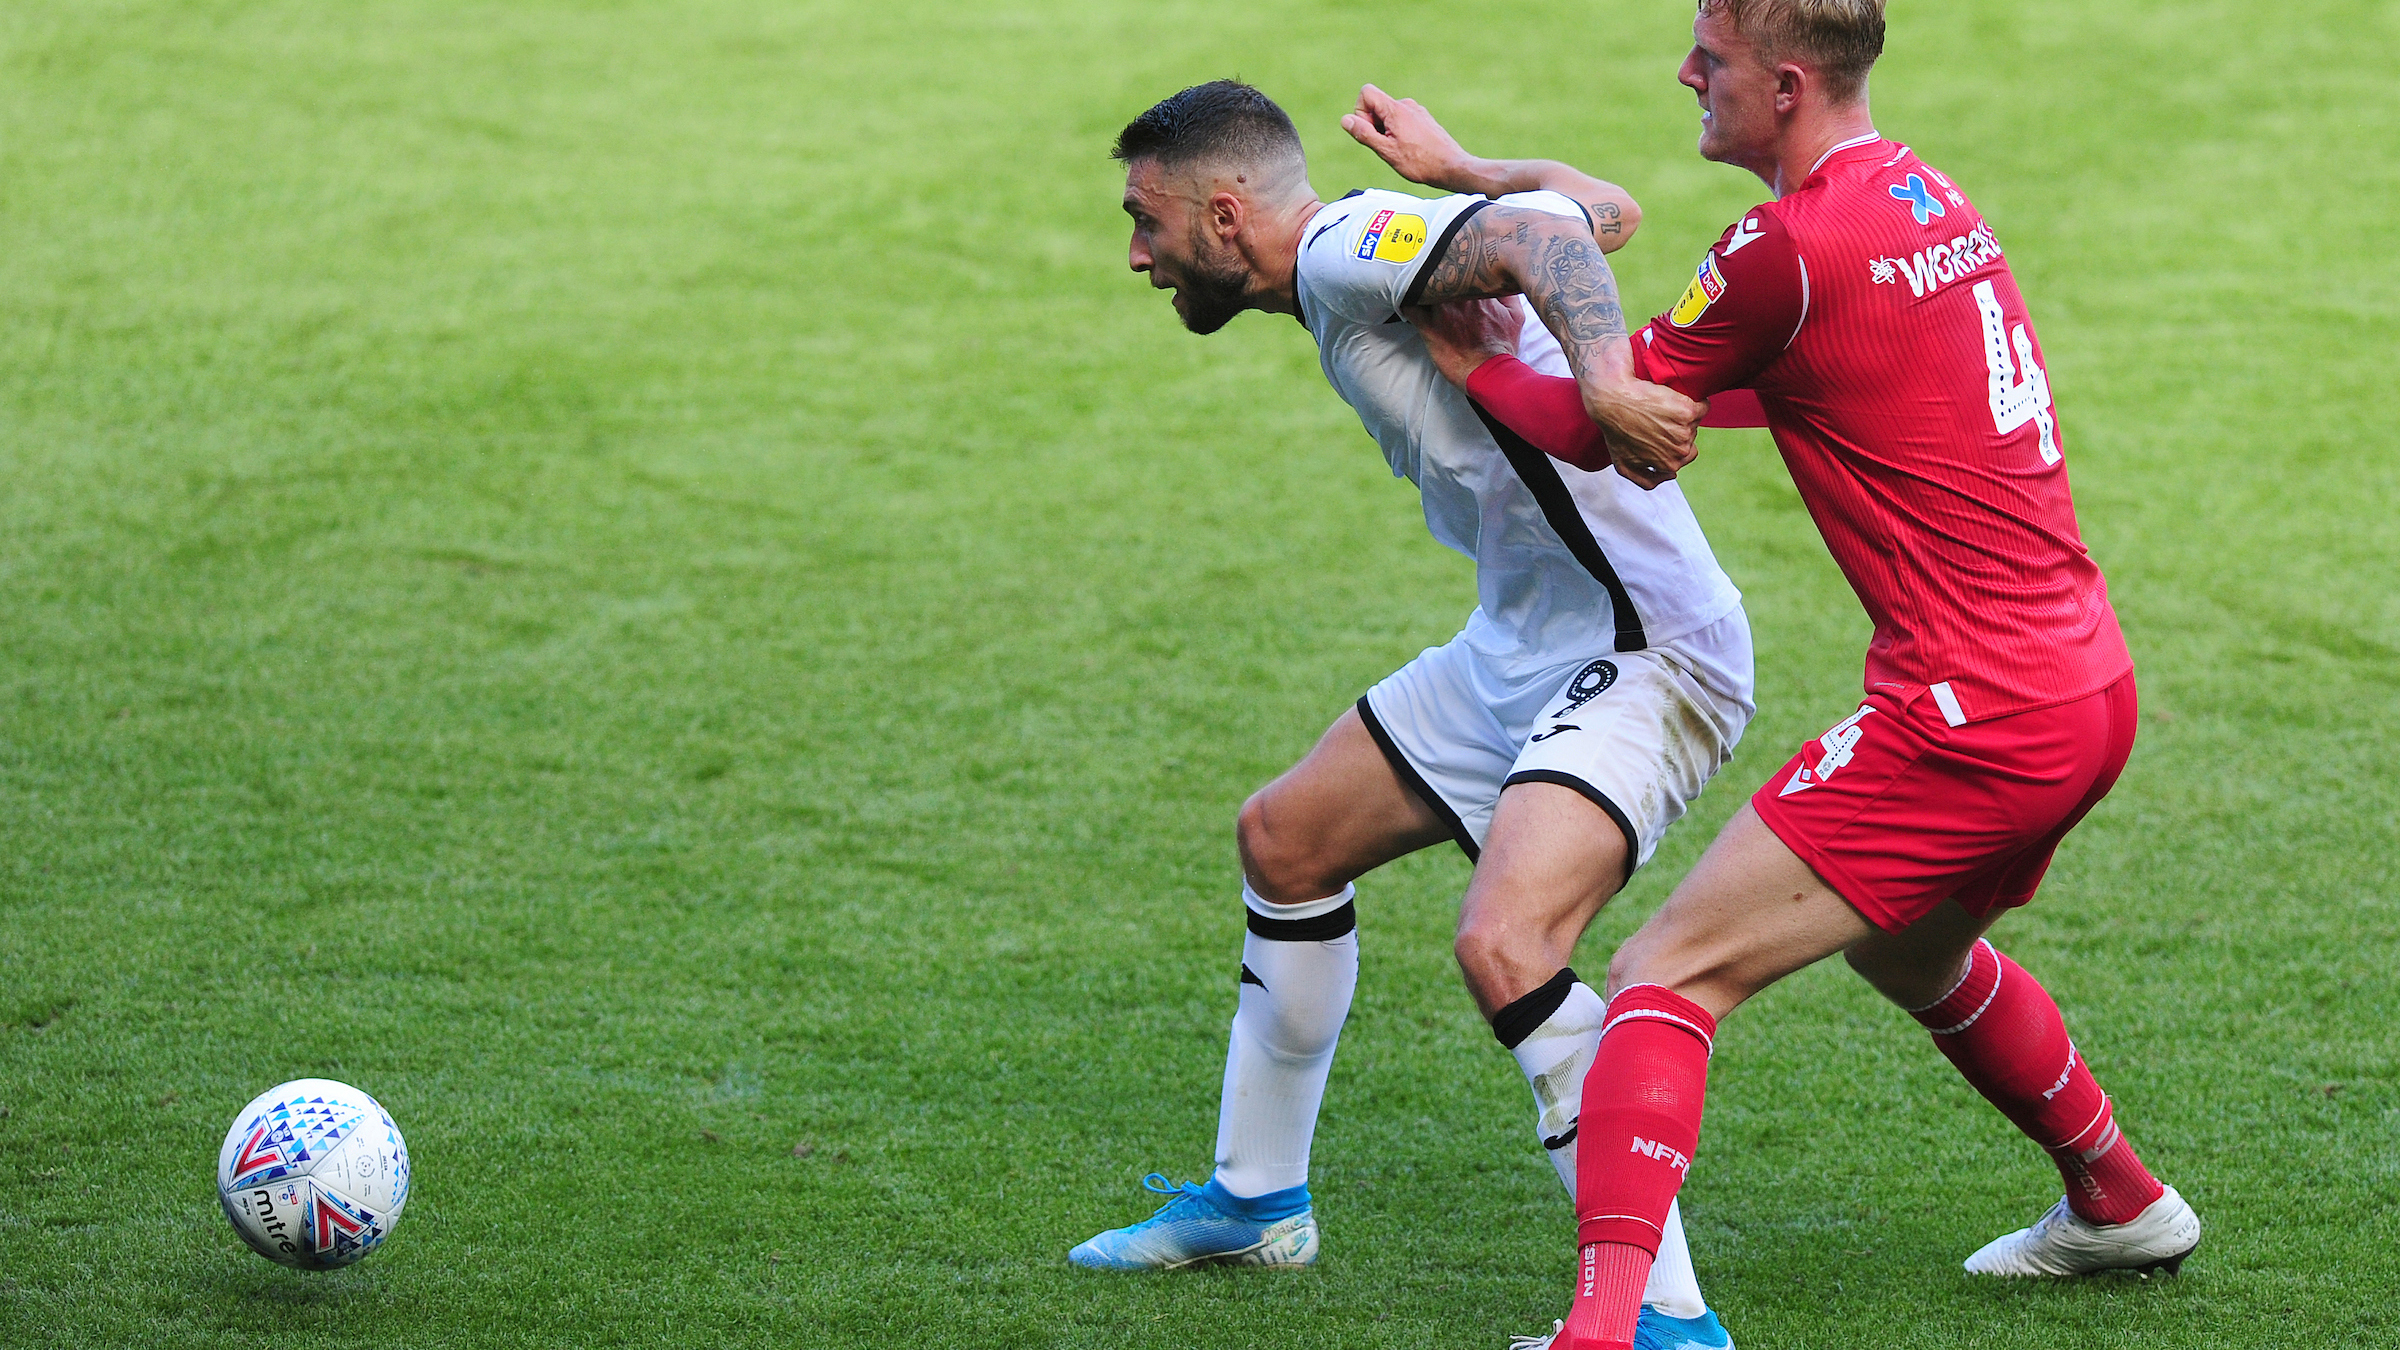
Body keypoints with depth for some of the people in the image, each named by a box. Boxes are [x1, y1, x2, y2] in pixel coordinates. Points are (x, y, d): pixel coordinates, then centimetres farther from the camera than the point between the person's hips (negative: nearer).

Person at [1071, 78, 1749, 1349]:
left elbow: (1542, 240, -34)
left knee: (1502, 945, -30)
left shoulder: (1350, 247, -16)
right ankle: (1256, 1199, 38)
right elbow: (1598, 208, 17)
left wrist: (1601, 378, -50)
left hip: (1642, 657, -11)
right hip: (1524, 640, 11)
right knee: (1285, 838, 22)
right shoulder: (1349, 274, 11)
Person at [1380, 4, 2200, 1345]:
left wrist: (1461, 352, 12)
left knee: (1668, 974, -10)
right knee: (1911, 947, 35)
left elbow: (1589, 424, -4)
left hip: (1976, 718, -9)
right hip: (2089, 683, 9)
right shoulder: (1925, 194, 10)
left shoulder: (1792, 248, -17)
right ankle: (2123, 1204, 51)